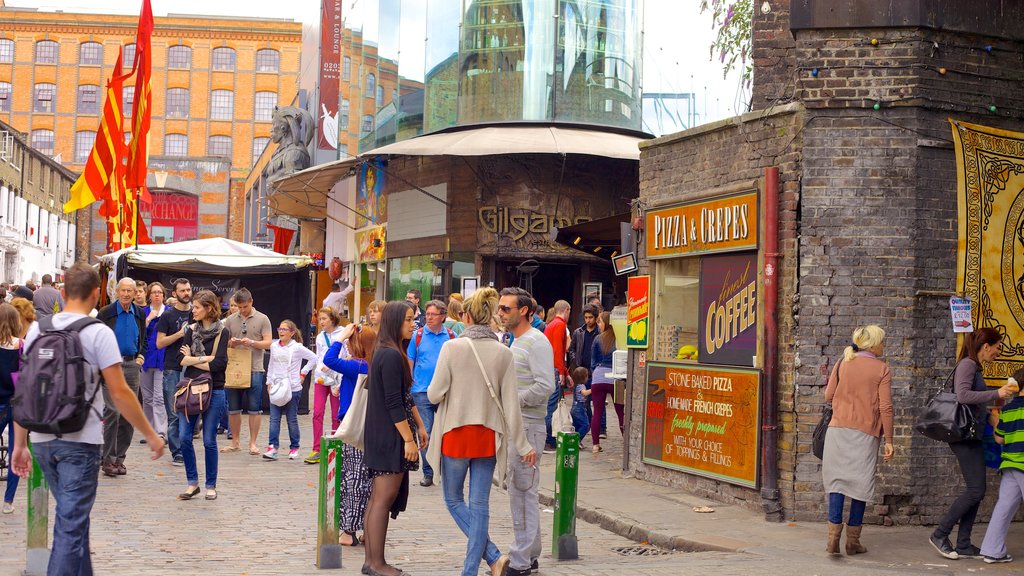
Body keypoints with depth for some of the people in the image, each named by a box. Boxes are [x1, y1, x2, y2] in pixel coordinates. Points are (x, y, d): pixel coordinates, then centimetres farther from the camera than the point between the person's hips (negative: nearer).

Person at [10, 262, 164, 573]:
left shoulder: (37, 329, 6)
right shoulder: (98, 333, -9)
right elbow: (119, 393, -12)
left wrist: (20, 444, 14)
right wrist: (151, 435, -3)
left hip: (42, 440, 6)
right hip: (79, 441, -5)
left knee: (72, 516, 21)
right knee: (71, 524, 0)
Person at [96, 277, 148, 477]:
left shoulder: (139, 314, 11)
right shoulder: (106, 313, -4)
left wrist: (141, 355, 8)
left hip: (132, 365, 5)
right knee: (113, 411, -10)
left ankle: (119, 458, 13)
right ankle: (108, 460, -4)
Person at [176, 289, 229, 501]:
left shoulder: (221, 332, -2)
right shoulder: (191, 330, 10)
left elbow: (219, 364, -12)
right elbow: (182, 359, -1)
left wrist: (192, 360, -5)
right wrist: (205, 359, -10)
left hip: (213, 391, -3)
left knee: (209, 440, 1)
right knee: (184, 437, -3)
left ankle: (211, 485, 14)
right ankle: (192, 482, 11)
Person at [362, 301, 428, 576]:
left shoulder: (391, 353, 15)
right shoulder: (391, 356, -17)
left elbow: (405, 396, 21)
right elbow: (393, 403, -20)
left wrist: (420, 425, 19)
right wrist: (408, 439, -18)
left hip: (382, 437, 10)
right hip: (389, 437, -10)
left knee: (378, 498, 12)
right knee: (384, 498, -6)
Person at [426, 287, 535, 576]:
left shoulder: (452, 347, -11)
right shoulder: (504, 353, -3)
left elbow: (435, 394, -10)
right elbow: (510, 403, -2)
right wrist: (522, 445, 4)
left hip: (455, 432, -3)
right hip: (488, 436, 3)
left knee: (454, 499, 13)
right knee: (479, 505, 8)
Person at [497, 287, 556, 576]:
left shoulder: (536, 342, -12)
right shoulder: (516, 342, 18)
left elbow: (545, 386, -20)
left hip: (527, 426, -10)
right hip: (512, 425, 10)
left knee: (523, 492, -6)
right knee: (519, 491, 14)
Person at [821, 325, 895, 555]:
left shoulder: (843, 363, 5)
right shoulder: (882, 369, -3)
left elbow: (828, 395, 7)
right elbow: (886, 407, -7)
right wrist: (889, 440, -3)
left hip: (838, 428, 2)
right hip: (866, 433, -2)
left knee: (837, 480, 5)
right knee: (860, 484, 7)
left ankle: (833, 537, -4)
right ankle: (853, 541, 10)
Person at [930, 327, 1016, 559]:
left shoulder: (974, 366, 18)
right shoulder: (967, 364, -11)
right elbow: (963, 395, -25)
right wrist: (996, 393, -24)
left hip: (972, 436, 10)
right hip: (964, 435, -10)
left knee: (976, 491, 8)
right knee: (975, 490, -10)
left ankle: (963, 545, 11)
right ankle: (940, 535, -2)